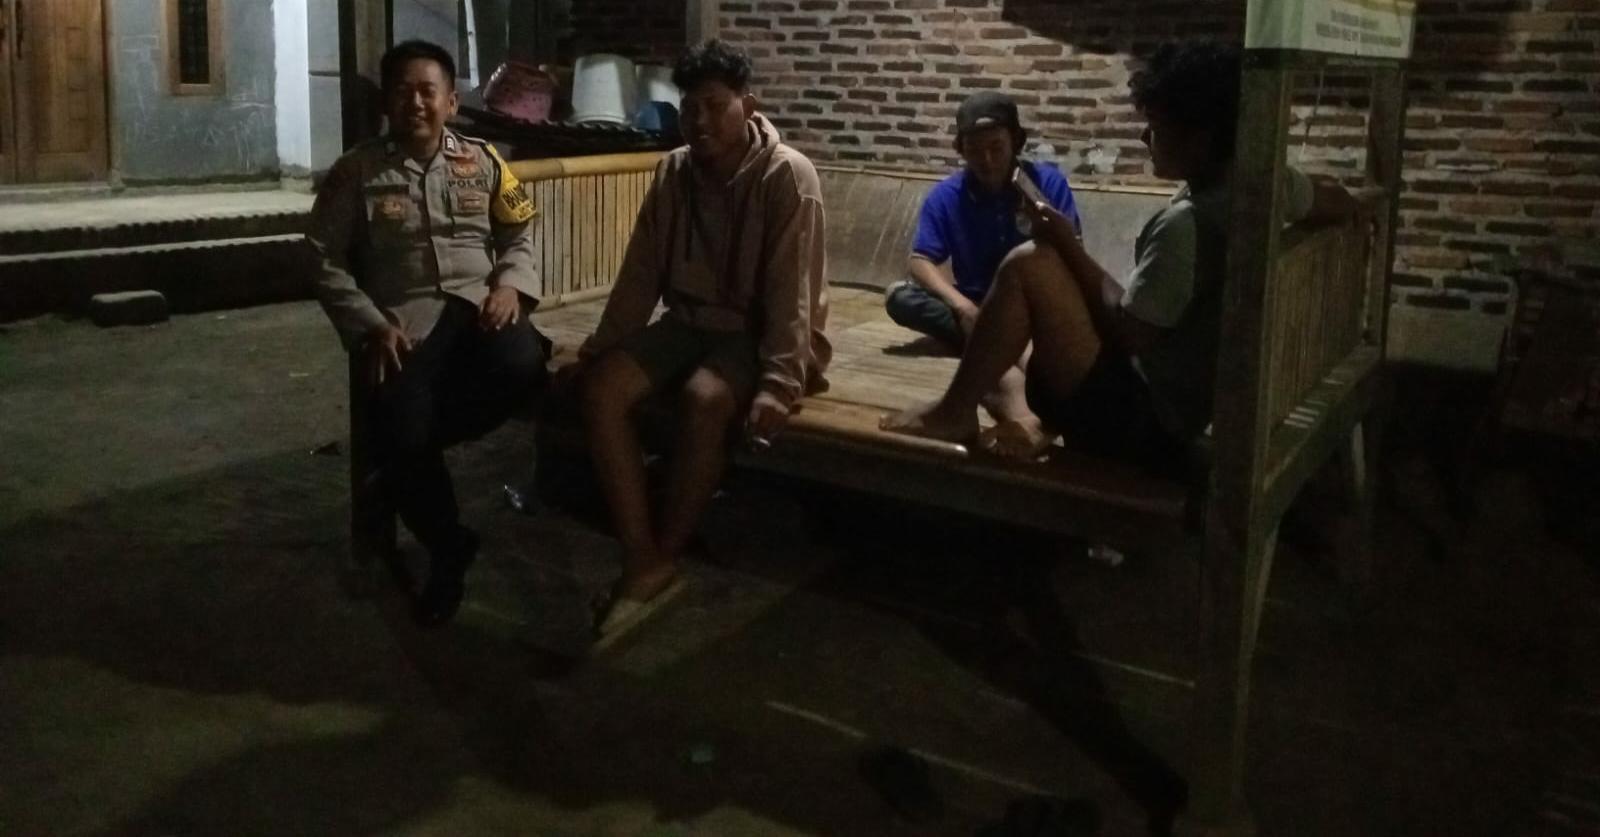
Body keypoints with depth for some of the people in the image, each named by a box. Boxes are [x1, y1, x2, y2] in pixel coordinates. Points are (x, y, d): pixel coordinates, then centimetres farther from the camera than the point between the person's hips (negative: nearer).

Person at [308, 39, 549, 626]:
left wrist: (509, 284, -5)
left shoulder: (482, 161, 14)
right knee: (402, 430, -28)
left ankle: (408, 449, -6)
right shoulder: (357, 171, 7)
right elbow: (326, 260, 4)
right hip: (406, 318, -1)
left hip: (478, 304, 2)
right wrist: (372, 326, -8)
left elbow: (520, 232, 17)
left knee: (521, 363, -34)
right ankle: (448, 549, -1)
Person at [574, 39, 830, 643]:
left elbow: (791, 292, -21)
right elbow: (642, 270, 7)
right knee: (599, 386, -20)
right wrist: (604, 343, -1)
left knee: (703, 400, -36)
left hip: (756, 333, -6)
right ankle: (642, 559, -19)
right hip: (689, 322, 6)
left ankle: (662, 561, -17)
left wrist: (779, 384, -31)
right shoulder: (674, 172, 3)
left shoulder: (787, 177, -16)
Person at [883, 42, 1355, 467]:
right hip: (1183, 415, 10)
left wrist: (1068, 245, -11)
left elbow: (1127, 332, -20)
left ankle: (955, 413, -1)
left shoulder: (1186, 222, -26)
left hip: (1136, 419, -10)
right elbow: (1340, 203, 20)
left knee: (1028, 265, -14)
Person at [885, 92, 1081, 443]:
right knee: (899, 297, -26)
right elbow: (920, 262, -13)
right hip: (974, 309, 1)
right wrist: (962, 306, -32)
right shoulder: (945, 195, -3)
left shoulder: (1048, 181, -5)